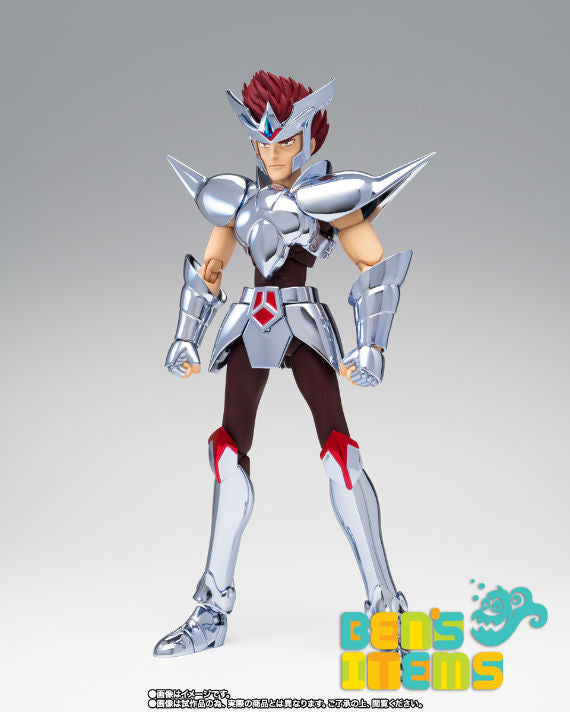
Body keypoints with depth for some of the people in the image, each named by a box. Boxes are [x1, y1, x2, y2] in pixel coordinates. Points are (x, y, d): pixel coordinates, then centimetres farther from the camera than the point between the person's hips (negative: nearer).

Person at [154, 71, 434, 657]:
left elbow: (375, 266, 1)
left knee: (338, 448, -15)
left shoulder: (329, 195, 3)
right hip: (250, 326, 5)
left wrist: (370, 348, -9)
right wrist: (185, 340, 12)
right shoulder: (239, 197, 16)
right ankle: (213, 607, 10)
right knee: (230, 451, 2)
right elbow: (208, 271, 22)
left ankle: (384, 602, -9)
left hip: (304, 322, -4)